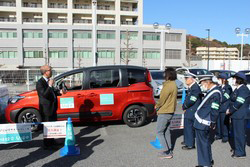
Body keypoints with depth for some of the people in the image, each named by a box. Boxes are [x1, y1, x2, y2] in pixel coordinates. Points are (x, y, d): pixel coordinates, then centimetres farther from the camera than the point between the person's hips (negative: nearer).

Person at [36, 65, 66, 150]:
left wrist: (59, 92, 4)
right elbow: (45, 95, -26)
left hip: (52, 108, 9)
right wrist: (50, 85, -29)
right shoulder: (40, 83, -17)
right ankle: (47, 145, 15)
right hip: (46, 109, -9)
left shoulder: (48, 81, 10)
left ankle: (52, 142, 35)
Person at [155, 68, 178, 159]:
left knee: (159, 132, -1)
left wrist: (157, 106, 0)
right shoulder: (174, 85, 9)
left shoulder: (168, 85, -21)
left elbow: (162, 99, -18)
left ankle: (167, 152, 0)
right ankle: (169, 150, 24)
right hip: (170, 111, 10)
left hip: (164, 112, -10)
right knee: (166, 131, 18)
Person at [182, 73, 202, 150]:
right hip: (189, 111, 10)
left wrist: (184, 107, -9)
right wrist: (184, 106, 5)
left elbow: (191, 101, -24)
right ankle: (187, 141, 37)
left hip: (192, 112, -10)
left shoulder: (195, 88, -21)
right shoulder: (191, 87, 11)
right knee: (187, 126, 21)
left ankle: (190, 144, 9)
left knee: (189, 127, -3)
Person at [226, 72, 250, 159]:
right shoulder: (238, 89, 13)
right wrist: (230, 109, 8)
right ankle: (236, 148, 32)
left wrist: (230, 111, -13)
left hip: (240, 116, -10)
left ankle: (240, 153, 7)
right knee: (236, 132, 19)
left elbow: (238, 103, -23)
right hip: (236, 115, 10)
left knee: (239, 133, -2)